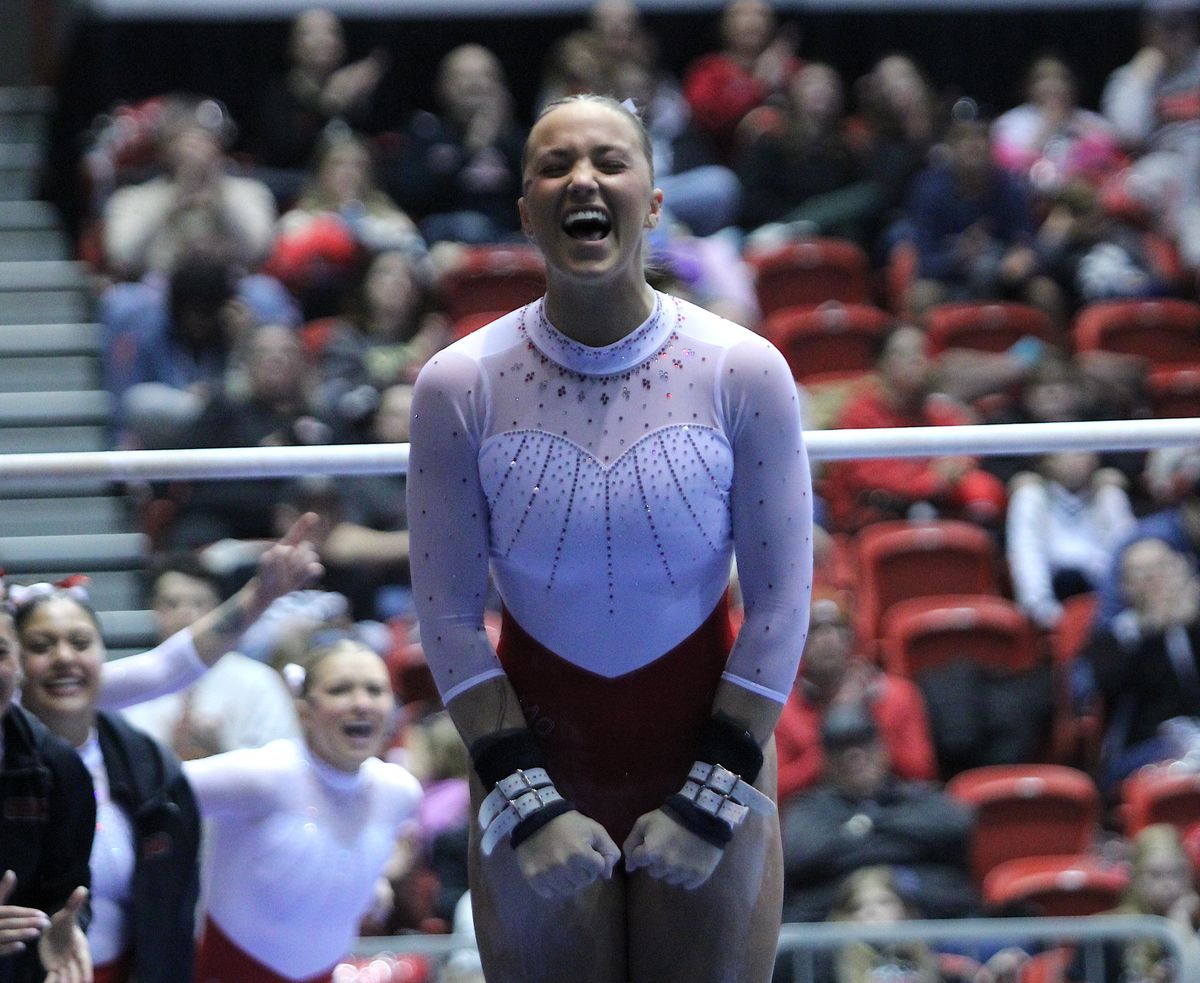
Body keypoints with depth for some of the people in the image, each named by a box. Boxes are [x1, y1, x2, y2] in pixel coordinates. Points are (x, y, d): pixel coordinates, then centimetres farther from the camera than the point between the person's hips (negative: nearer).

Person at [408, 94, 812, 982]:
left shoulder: (745, 373, -7)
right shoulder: (458, 385, -7)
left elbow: (781, 599, -5)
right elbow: (448, 614, -4)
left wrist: (712, 798, -9)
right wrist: (524, 801, -11)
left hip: (708, 741, 0)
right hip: (537, 739, 0)